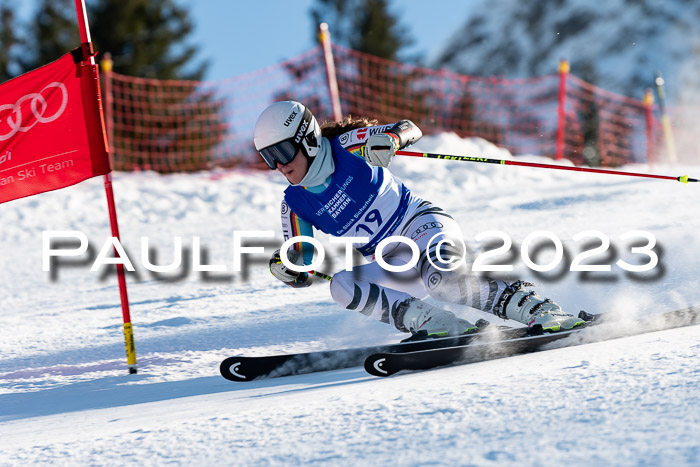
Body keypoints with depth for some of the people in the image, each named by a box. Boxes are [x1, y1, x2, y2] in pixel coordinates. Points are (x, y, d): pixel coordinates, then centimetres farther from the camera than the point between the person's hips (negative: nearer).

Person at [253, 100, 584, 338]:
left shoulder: (346, 147, -8)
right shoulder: (295, 205, 2)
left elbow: (409, 130, -3)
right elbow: (302, 271, 7)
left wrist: (387, 140, -27)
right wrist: (285, 268, -18)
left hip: (423, 224, -5)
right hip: (393, 266, 6)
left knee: (438, 276, -37)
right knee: (341, 286, -22)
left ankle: (540, 312, -32)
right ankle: (450, 329, -30)